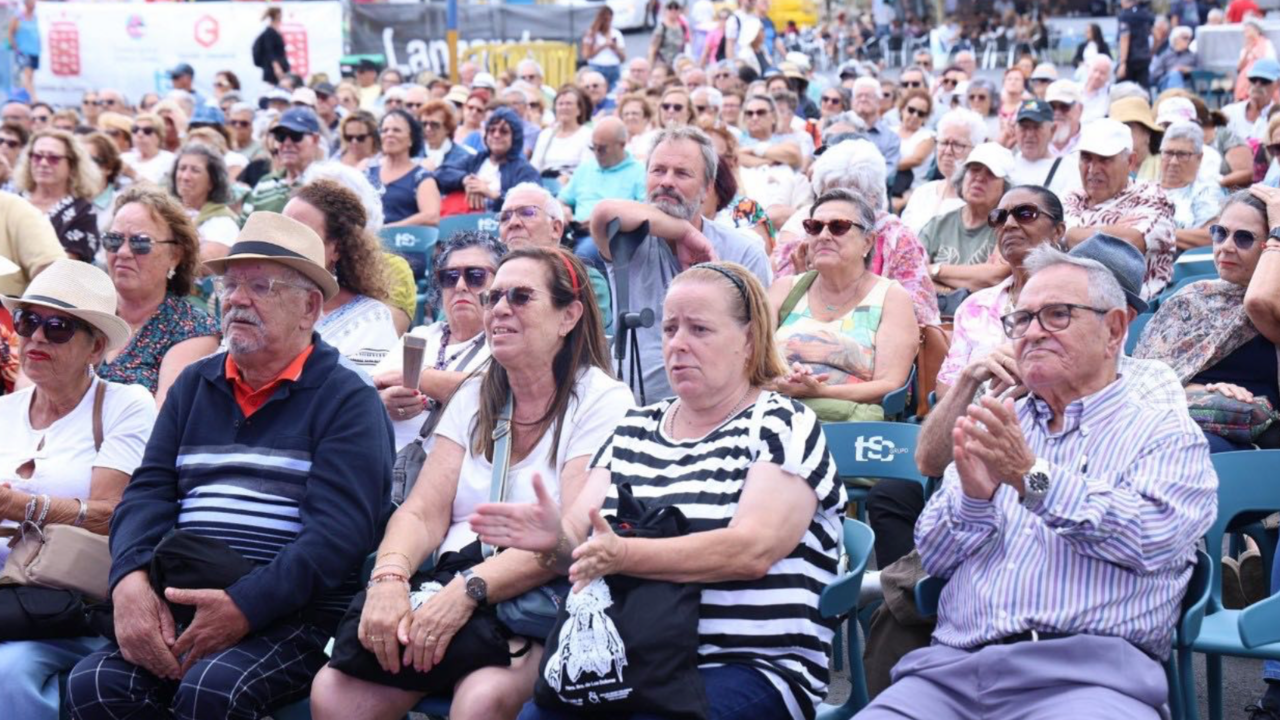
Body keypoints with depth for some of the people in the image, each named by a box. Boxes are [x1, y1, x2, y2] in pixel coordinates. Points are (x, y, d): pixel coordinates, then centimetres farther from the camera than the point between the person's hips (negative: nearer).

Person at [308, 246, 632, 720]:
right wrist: (389, 578, -15)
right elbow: (423, 513, 6)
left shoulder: (602, 402, -2)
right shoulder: (473, 399, 16)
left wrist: (469, 590, -25)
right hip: (448, 599, 5)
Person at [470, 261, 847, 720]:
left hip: (753, 668, -4)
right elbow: (580, 536, 11)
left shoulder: (782, 425, -1)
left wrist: (624, 555, -30)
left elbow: (752, 550, -17)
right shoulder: (634, 429, 18)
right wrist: (556, 536, -15)